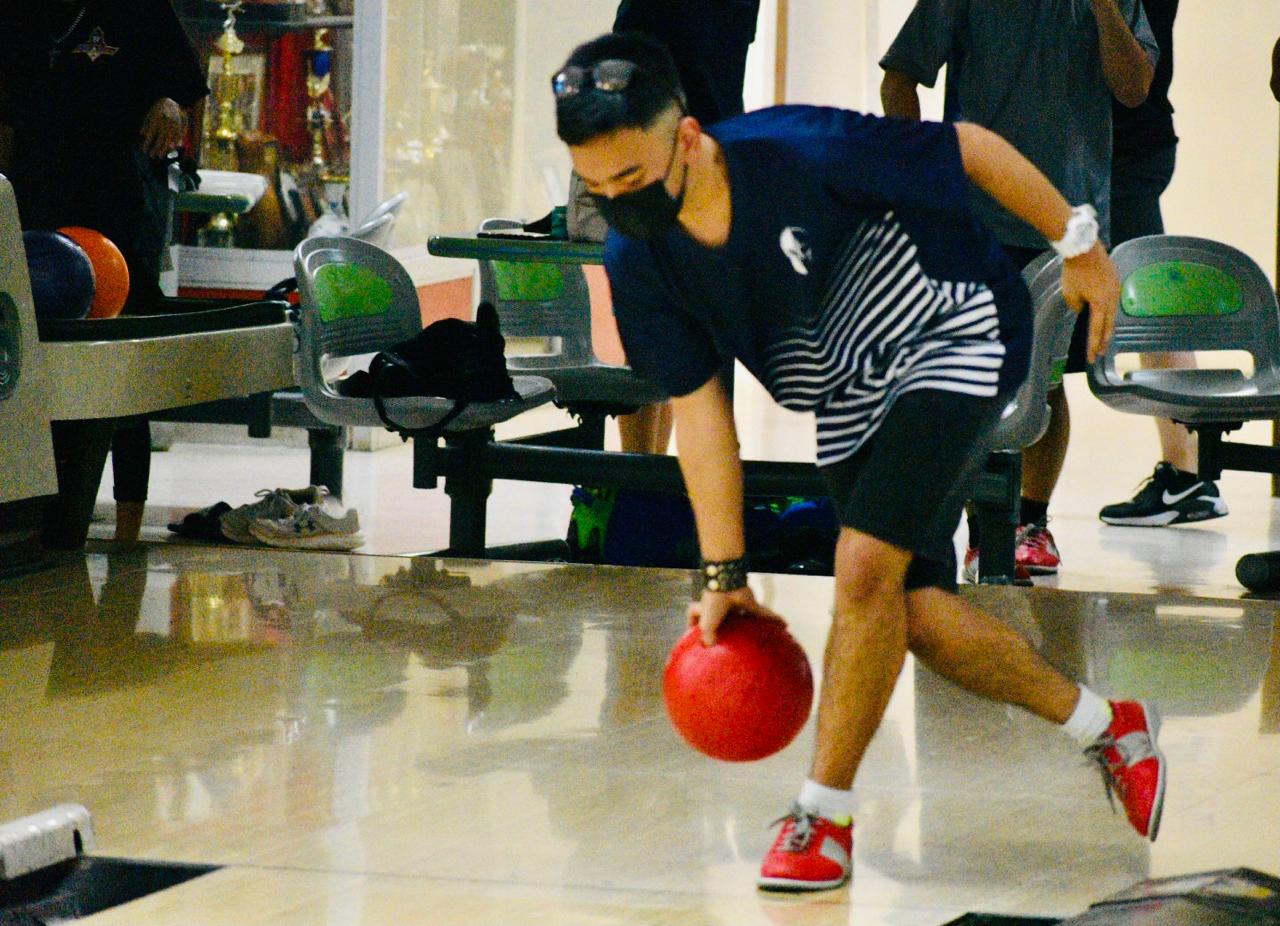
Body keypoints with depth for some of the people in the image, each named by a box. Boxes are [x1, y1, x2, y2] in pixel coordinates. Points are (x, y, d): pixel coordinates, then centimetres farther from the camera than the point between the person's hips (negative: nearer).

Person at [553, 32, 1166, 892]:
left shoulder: (800, 152, -32)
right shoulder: (637, 261, -15)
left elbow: (968, 147, -18)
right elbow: (700, 409, -8)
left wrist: (1079, 245, -7)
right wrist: (724, 575, -11)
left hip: (954, 338, -6)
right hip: (853, 408, 6)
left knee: (866, 565, -20)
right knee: (919, 617, 2)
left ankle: (825, 817, -6)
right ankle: (1110, 727, 26)